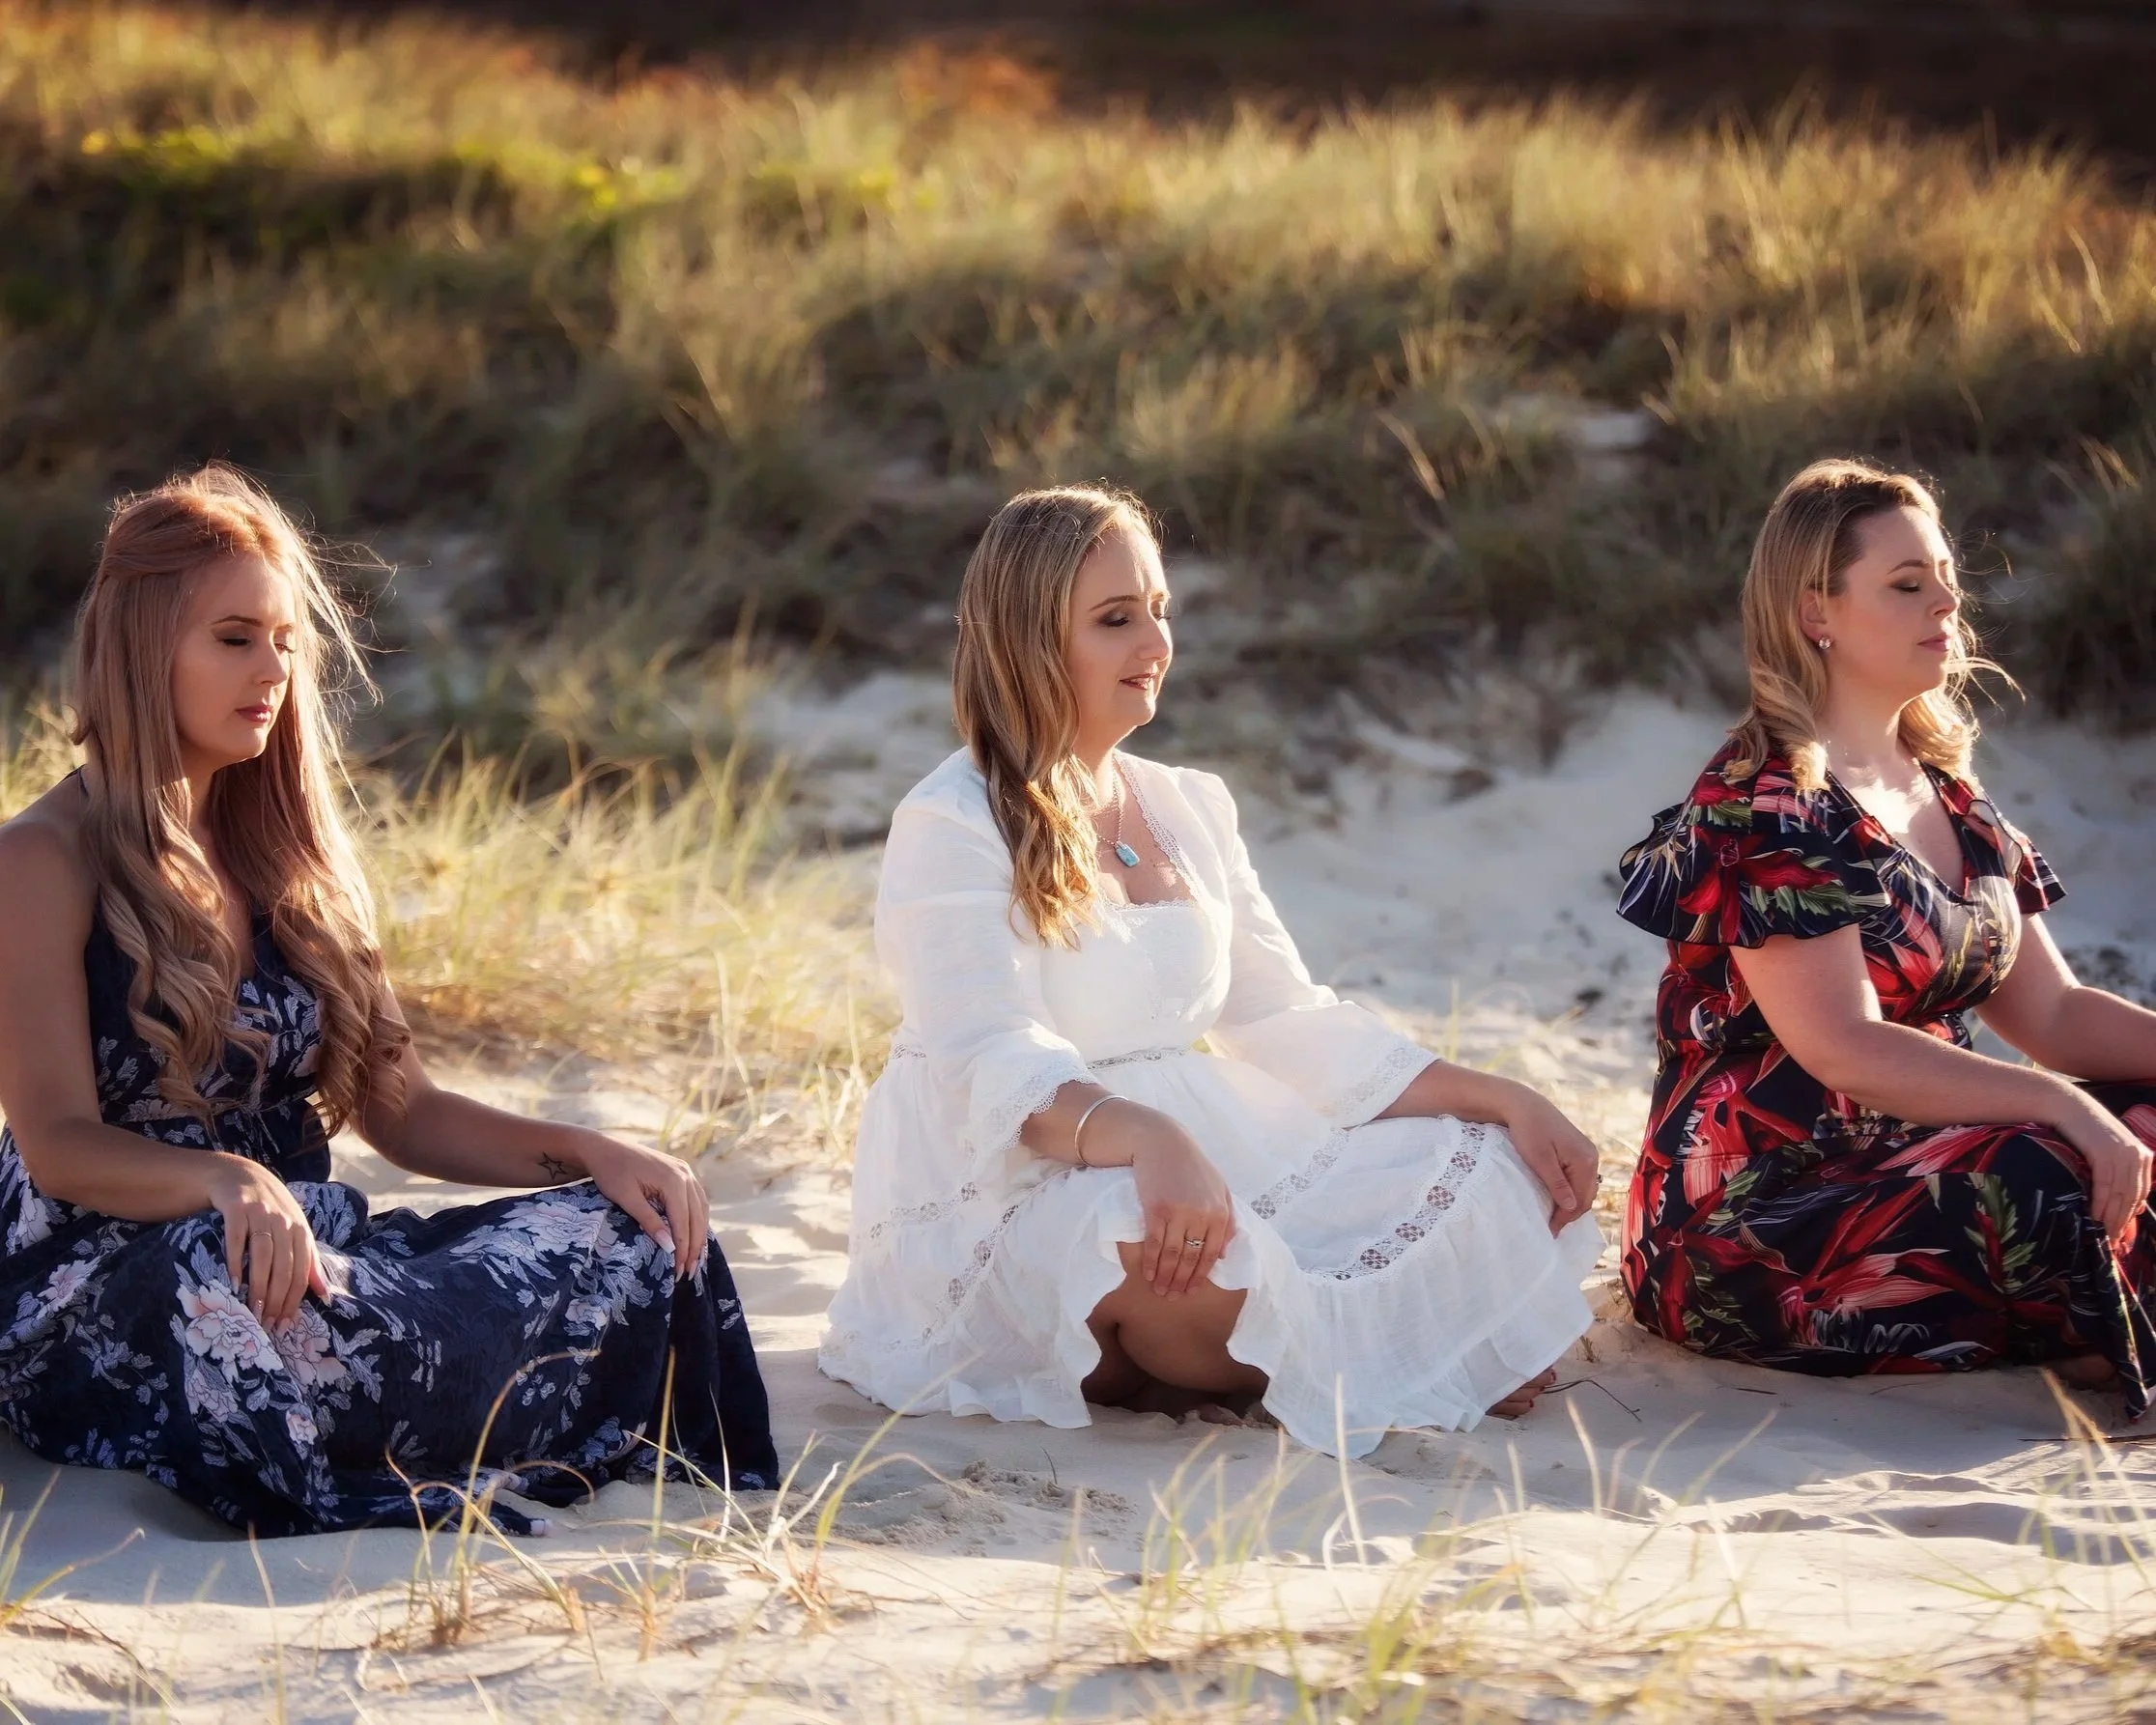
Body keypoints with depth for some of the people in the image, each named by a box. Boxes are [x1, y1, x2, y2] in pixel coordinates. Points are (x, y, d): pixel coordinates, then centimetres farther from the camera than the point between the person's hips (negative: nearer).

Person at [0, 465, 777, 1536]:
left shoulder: (289, 860, 19)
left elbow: (398, 1109, 18)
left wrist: (585, 1153, -1)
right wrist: (228, 1184, -35)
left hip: (308, 1255, 7)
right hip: (102, 1291, -6)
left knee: (634, 1232, -15)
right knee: (227, 1280, -43)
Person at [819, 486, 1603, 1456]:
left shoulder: (1189, 808, 16)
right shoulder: (952, 830, -8)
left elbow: (1288, 1023, 15)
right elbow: (997, 1067, -22)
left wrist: (1502, 1102, 3)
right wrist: (1144, 1139, -43)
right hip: (998, 1203, -7)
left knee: (1484, 1174, -6)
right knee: (1184, 1247, -39)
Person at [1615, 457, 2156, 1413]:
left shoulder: (1951, 803, 15)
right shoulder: (1757, 808, -12)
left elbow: (2051, 1013, 11)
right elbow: (1842, 1048, -21)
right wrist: (2055, 1103, -27)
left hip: (1896, 1166, 9)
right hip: (1746, 1223, -9)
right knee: (2045, 1174, -30)